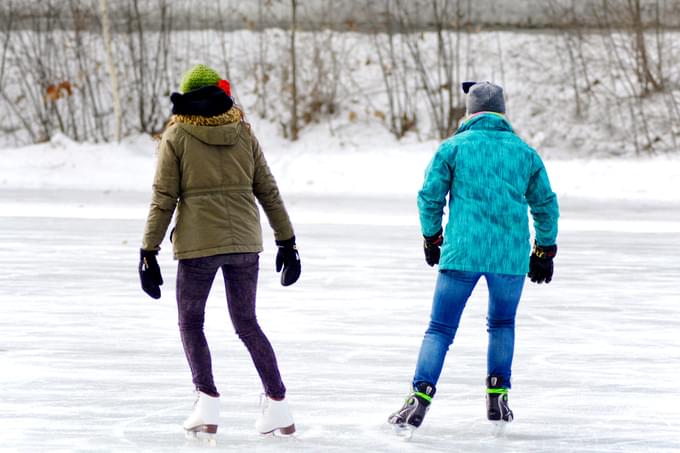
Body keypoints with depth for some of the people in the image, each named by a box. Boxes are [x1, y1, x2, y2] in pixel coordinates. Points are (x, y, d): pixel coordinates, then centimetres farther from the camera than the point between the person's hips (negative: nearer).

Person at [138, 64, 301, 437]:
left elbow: (163, 199, -5)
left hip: (197, 244, -3)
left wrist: (149, 252, -1)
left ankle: (208, 404, -2)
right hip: (244, 242, 3)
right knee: (247, 324, 15)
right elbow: (268, 191, 8)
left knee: (190, 323, 13)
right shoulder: (243, 133, 6)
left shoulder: (176, 136, -2)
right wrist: (287, 241, 14)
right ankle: (278, 406, 9)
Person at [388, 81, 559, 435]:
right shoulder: (524, 151, 11)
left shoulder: (453, 147, 3)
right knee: (502, 323, 23)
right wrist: (545, 251, 27)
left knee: (441, 328, 2)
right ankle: (498, 398, 16)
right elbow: (546, 205, 16)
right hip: (512, 255, 2)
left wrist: (432, 239, 17)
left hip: (462, 252, -2)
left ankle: (421, 397, -14)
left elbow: (430, 196, 2)